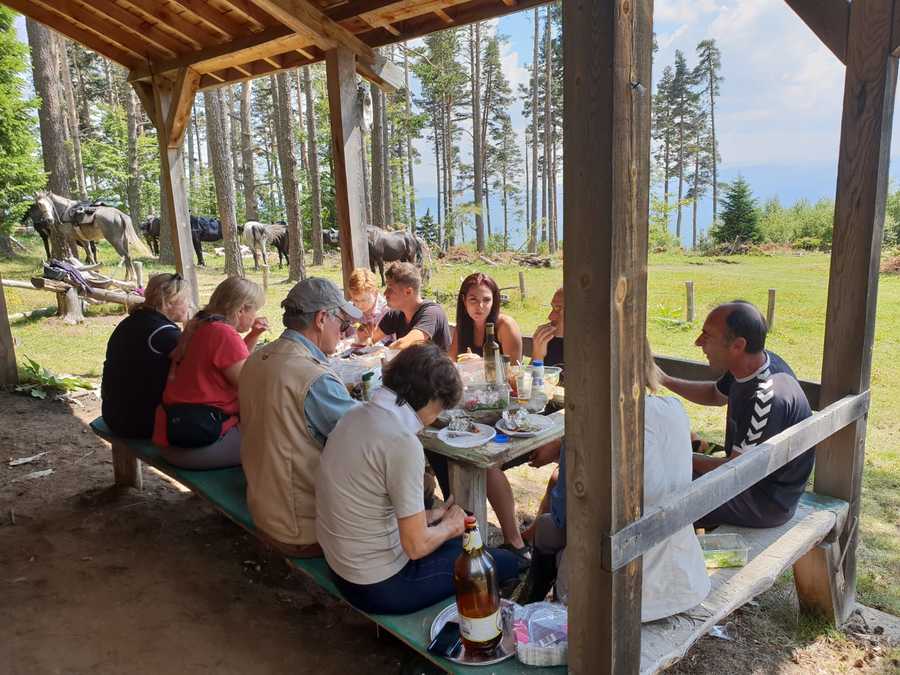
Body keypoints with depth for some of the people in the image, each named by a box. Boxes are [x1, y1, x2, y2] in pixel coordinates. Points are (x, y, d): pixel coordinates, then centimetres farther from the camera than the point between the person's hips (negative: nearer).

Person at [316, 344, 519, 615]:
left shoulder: (355, 416, 0)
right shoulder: (403, 443, -27)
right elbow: (417, 546, -22)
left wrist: (432, 516, 7)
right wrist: (449, 526, -3)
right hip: (381, 587, -9)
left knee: (458, 543, 26)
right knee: (506, 562, 5)